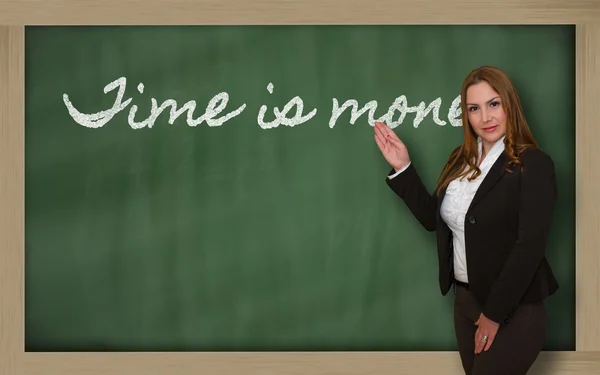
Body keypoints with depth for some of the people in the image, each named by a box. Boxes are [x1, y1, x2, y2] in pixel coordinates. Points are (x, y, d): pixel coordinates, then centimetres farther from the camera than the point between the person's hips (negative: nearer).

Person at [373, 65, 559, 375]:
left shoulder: (534, 164, -15)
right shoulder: (461, 160, 7)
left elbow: (529, 246, -19)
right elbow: (432, 217, 11)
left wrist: (494, 313, -17)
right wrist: (402, 168, 1)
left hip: (514, 308, -7)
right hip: (465, 300, 7)